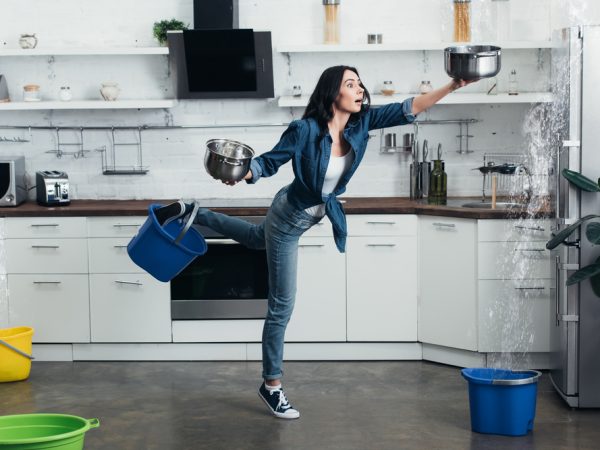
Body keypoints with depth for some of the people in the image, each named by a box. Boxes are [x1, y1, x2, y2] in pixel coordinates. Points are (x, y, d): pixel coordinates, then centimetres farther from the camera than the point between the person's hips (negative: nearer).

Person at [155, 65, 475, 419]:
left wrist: (452, 86, -30)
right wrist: (238, 174, -38)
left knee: (256, 239, 37)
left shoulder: (361, 123, -16)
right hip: (289, 216, -7)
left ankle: (191, 213, 51)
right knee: (282, 304, 0)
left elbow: (409, 109, -20)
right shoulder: (306, 130, -30)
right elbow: (268, 163, -19)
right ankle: (271, 384, 14)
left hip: (319, 214, 7)